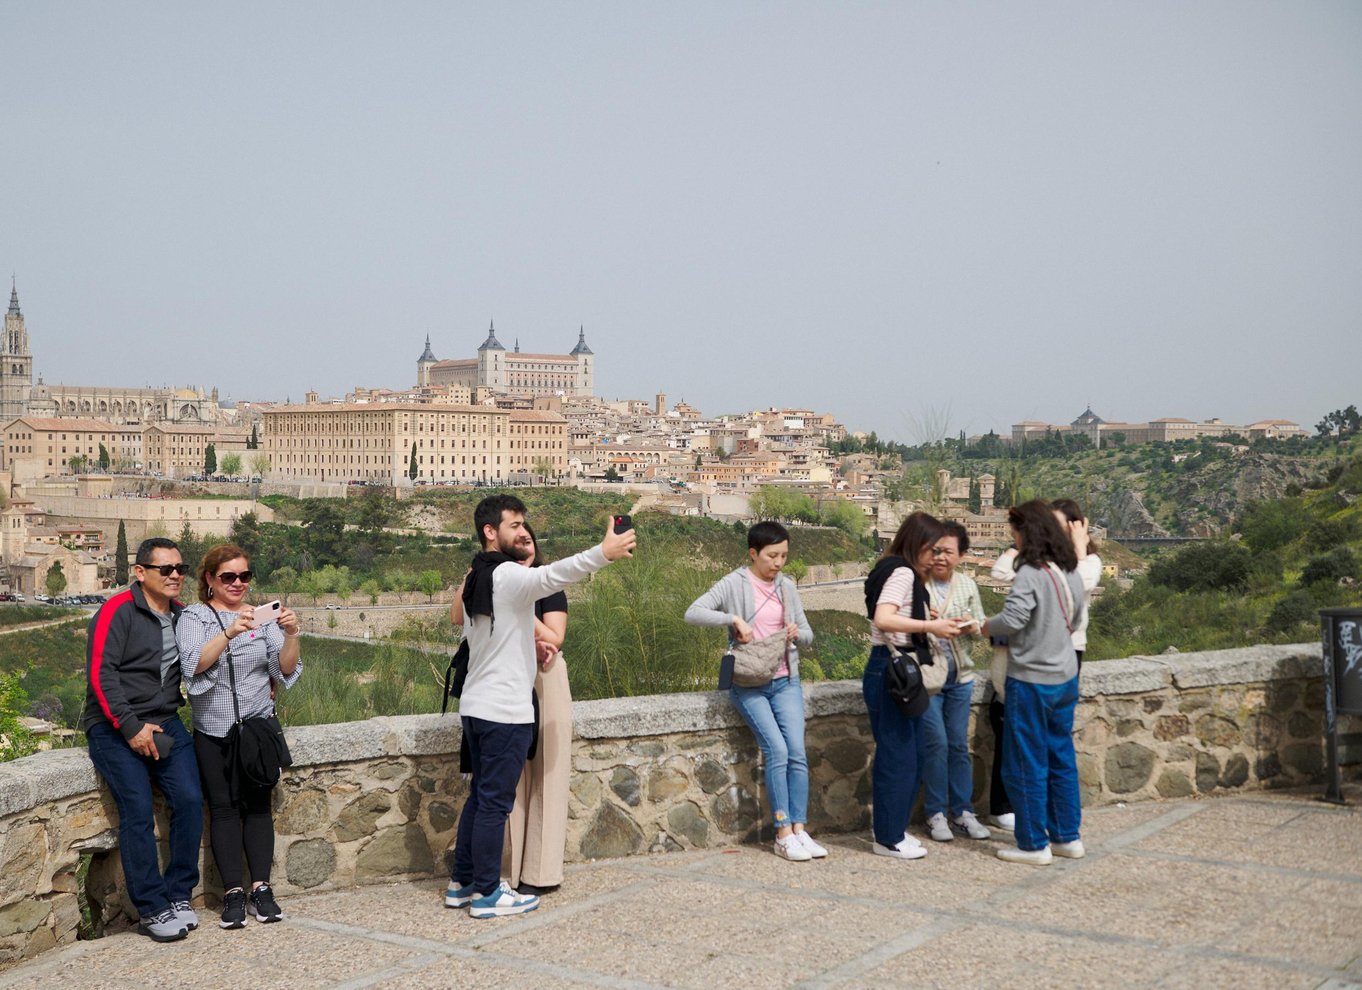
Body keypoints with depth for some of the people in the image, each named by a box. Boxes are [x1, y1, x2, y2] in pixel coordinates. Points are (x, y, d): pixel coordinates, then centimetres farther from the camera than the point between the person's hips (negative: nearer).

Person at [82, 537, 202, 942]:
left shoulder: (182, 616, 12)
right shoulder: (117, 611, -8)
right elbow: (100, 672, -14)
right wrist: (130, 727, -18)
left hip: (164, 723, 6)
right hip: (114, 727, -5)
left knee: (190, 800, -10)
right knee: (138, 811, -14)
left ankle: (179, 896, 3)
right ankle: (152, 910, -6)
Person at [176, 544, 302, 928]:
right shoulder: (195, 616, 1)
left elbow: (285, 670, 2)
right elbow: (193, 665, -15)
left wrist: (290, 636, -16)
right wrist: (229, 633, -29)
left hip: (258, 725, 2)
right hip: (214, 730, -1)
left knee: (258, 804, -1)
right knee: (224, 807, -2)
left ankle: (261, 887, 3)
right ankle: (233, 892, 0)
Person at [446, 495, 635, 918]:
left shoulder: (476, 579, 15)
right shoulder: (508, 575, -16)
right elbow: (549, 576, -38)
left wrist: (530, 641, 14)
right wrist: (603, 553, -52)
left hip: (475, 705, 9)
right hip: (505, 709, -9)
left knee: (480, 795, 16)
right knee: (496, 801, -3)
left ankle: (462, 883, 23)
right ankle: (487, 894, 4)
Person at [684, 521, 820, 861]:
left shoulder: (787, 587, 9)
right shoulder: (734, 584, -5)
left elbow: (807, 634, 14)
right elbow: (692, 613, -15)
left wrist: (797, 633, -10)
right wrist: (733, 619, -24)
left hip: (785, 681, 4)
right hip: (749, 683, -4)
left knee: (797, 752, -8)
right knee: (777, 749, -16)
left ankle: (800, 830, -5)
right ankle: (783, 835, -9)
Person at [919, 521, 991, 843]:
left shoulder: (967, 585, 6)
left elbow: (981, 625, 12)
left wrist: (973, 626, -11)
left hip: (960, 677, 4)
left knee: (959, 744, 9)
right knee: (936, 743, -5)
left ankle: (963, 812, 18)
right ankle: (936, 813, 8)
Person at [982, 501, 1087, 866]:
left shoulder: (1031, 574, -19)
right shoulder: (1071, 573, 5)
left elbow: (1012, 619, -27)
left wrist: (986, 626, -7)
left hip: (1031, 681, -8)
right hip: (1065, 678, 8)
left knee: (1026, 764, 3)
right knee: (1061, 758, 16)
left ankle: (1034, 845, 9)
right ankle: (1067, 837, 24)